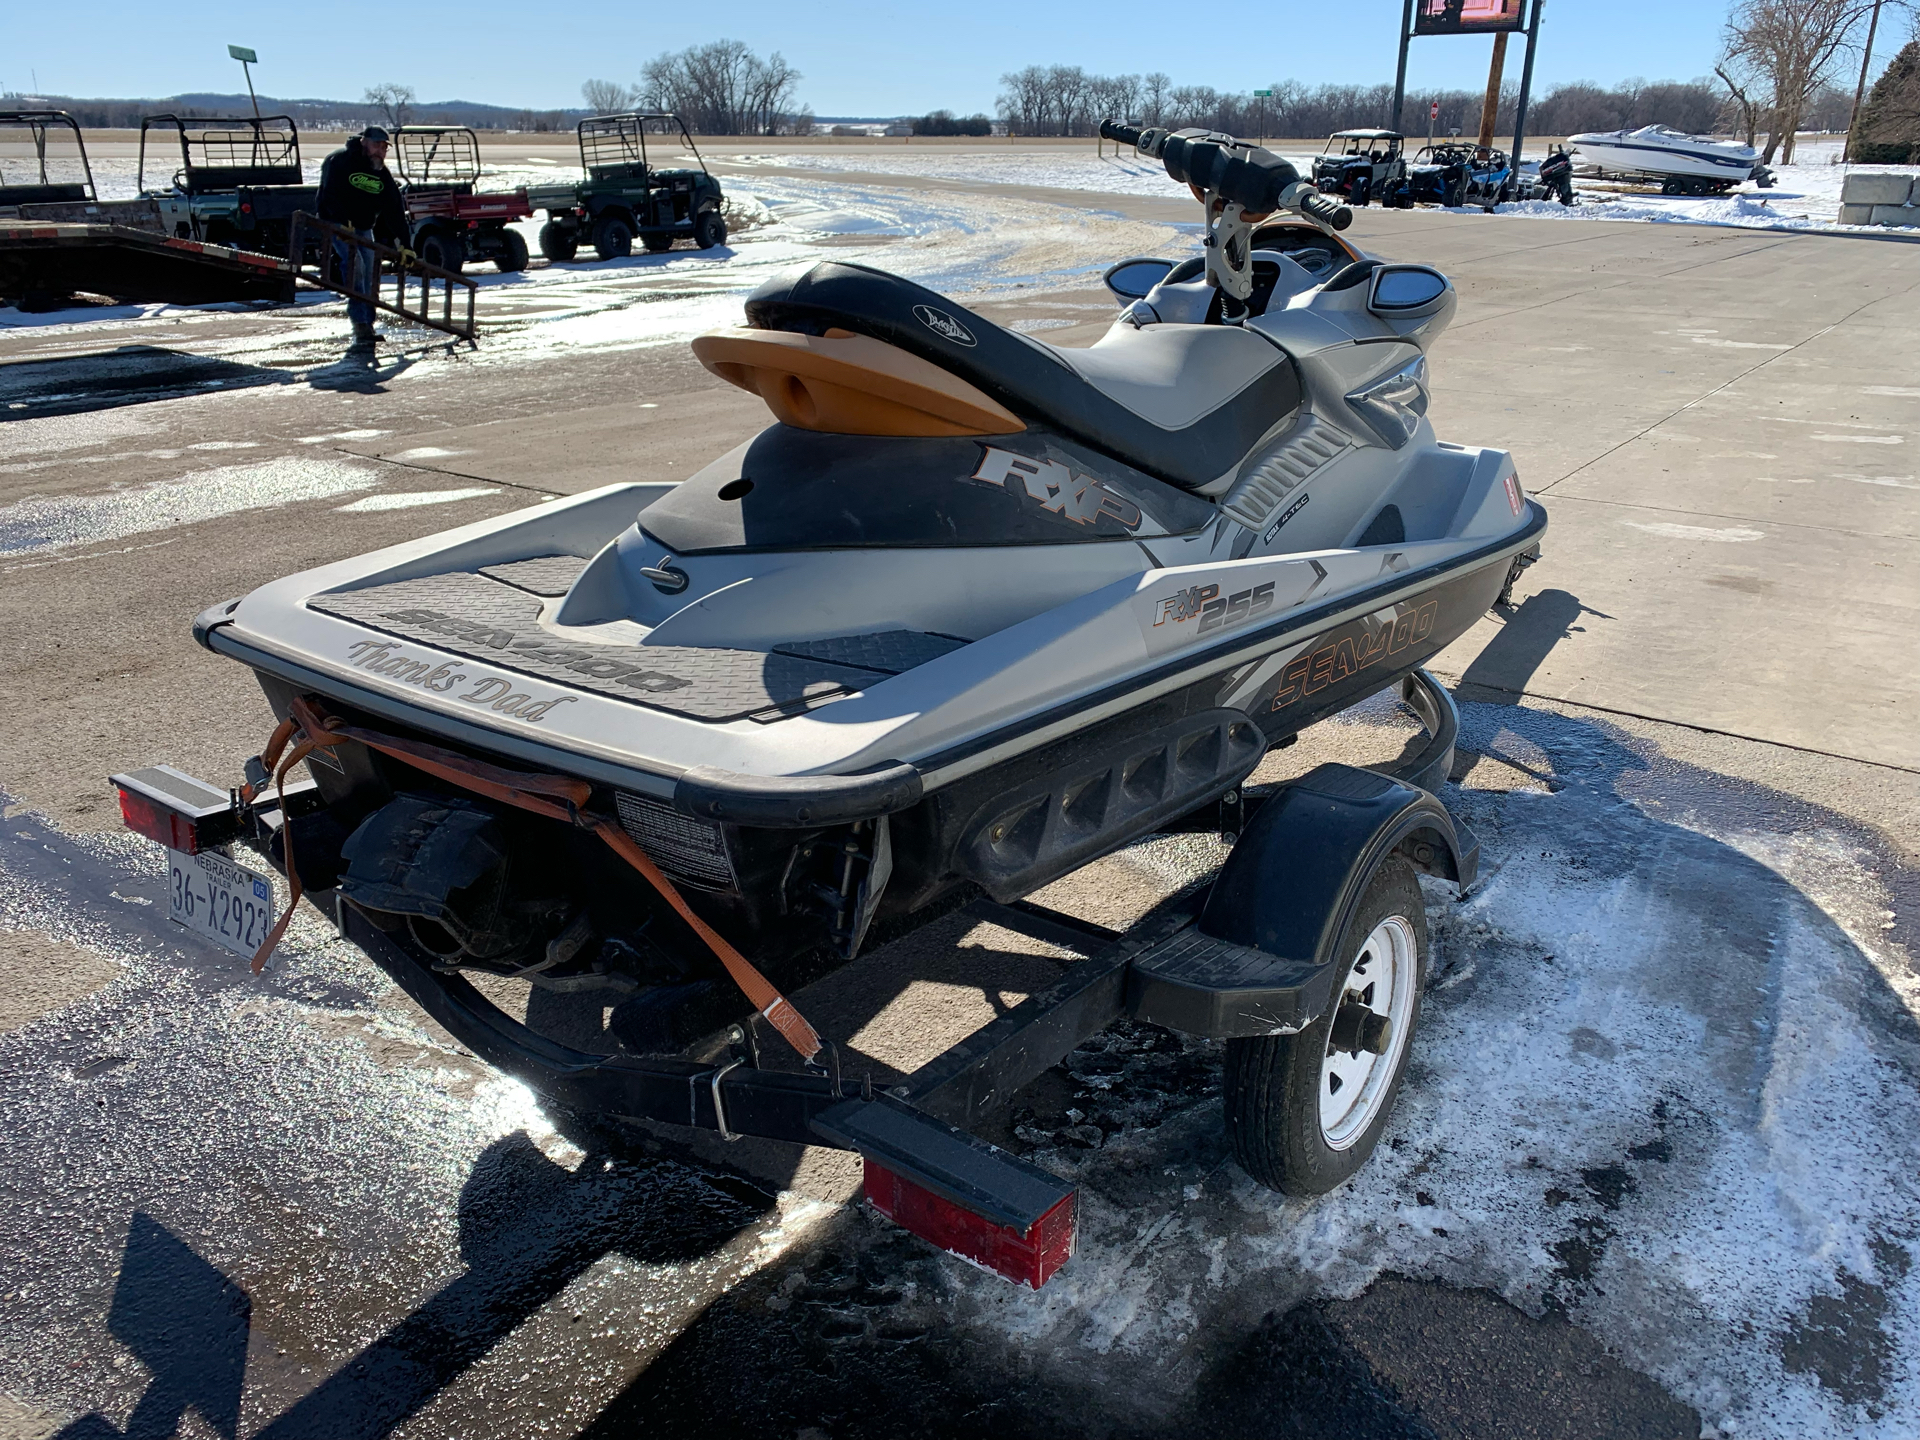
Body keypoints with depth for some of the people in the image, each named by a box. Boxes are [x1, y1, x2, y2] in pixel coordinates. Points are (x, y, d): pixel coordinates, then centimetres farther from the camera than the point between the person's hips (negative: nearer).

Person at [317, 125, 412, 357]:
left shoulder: (383, 174, 6)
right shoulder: (339, 161, -12)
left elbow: (394, 210, 2)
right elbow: (330, 195, -22)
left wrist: (403, 243, -6)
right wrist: (344, 221, -35)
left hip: (364, 228, 6)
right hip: (337, 225, -6)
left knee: (368, 277, 2)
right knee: (355, 268, -23)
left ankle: (365, 330, 11)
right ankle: (363, 331, -29)